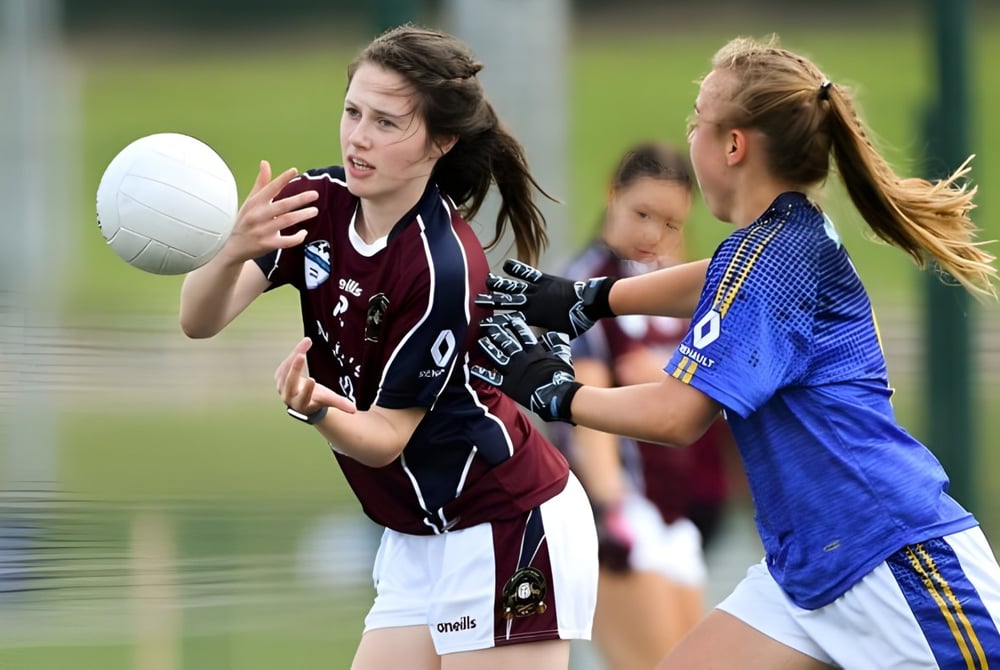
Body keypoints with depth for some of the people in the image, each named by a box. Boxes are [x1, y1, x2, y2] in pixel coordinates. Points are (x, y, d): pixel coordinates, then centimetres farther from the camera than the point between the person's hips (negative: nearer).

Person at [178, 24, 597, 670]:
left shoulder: (443, 267, -24)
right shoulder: (315, 203, -5)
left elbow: (384, 438, -18)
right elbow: (201, 320, -16)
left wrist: (316, 409, -40)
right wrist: (233, 252, -37)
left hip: (506, 533, -8)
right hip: (419, 540, 8)